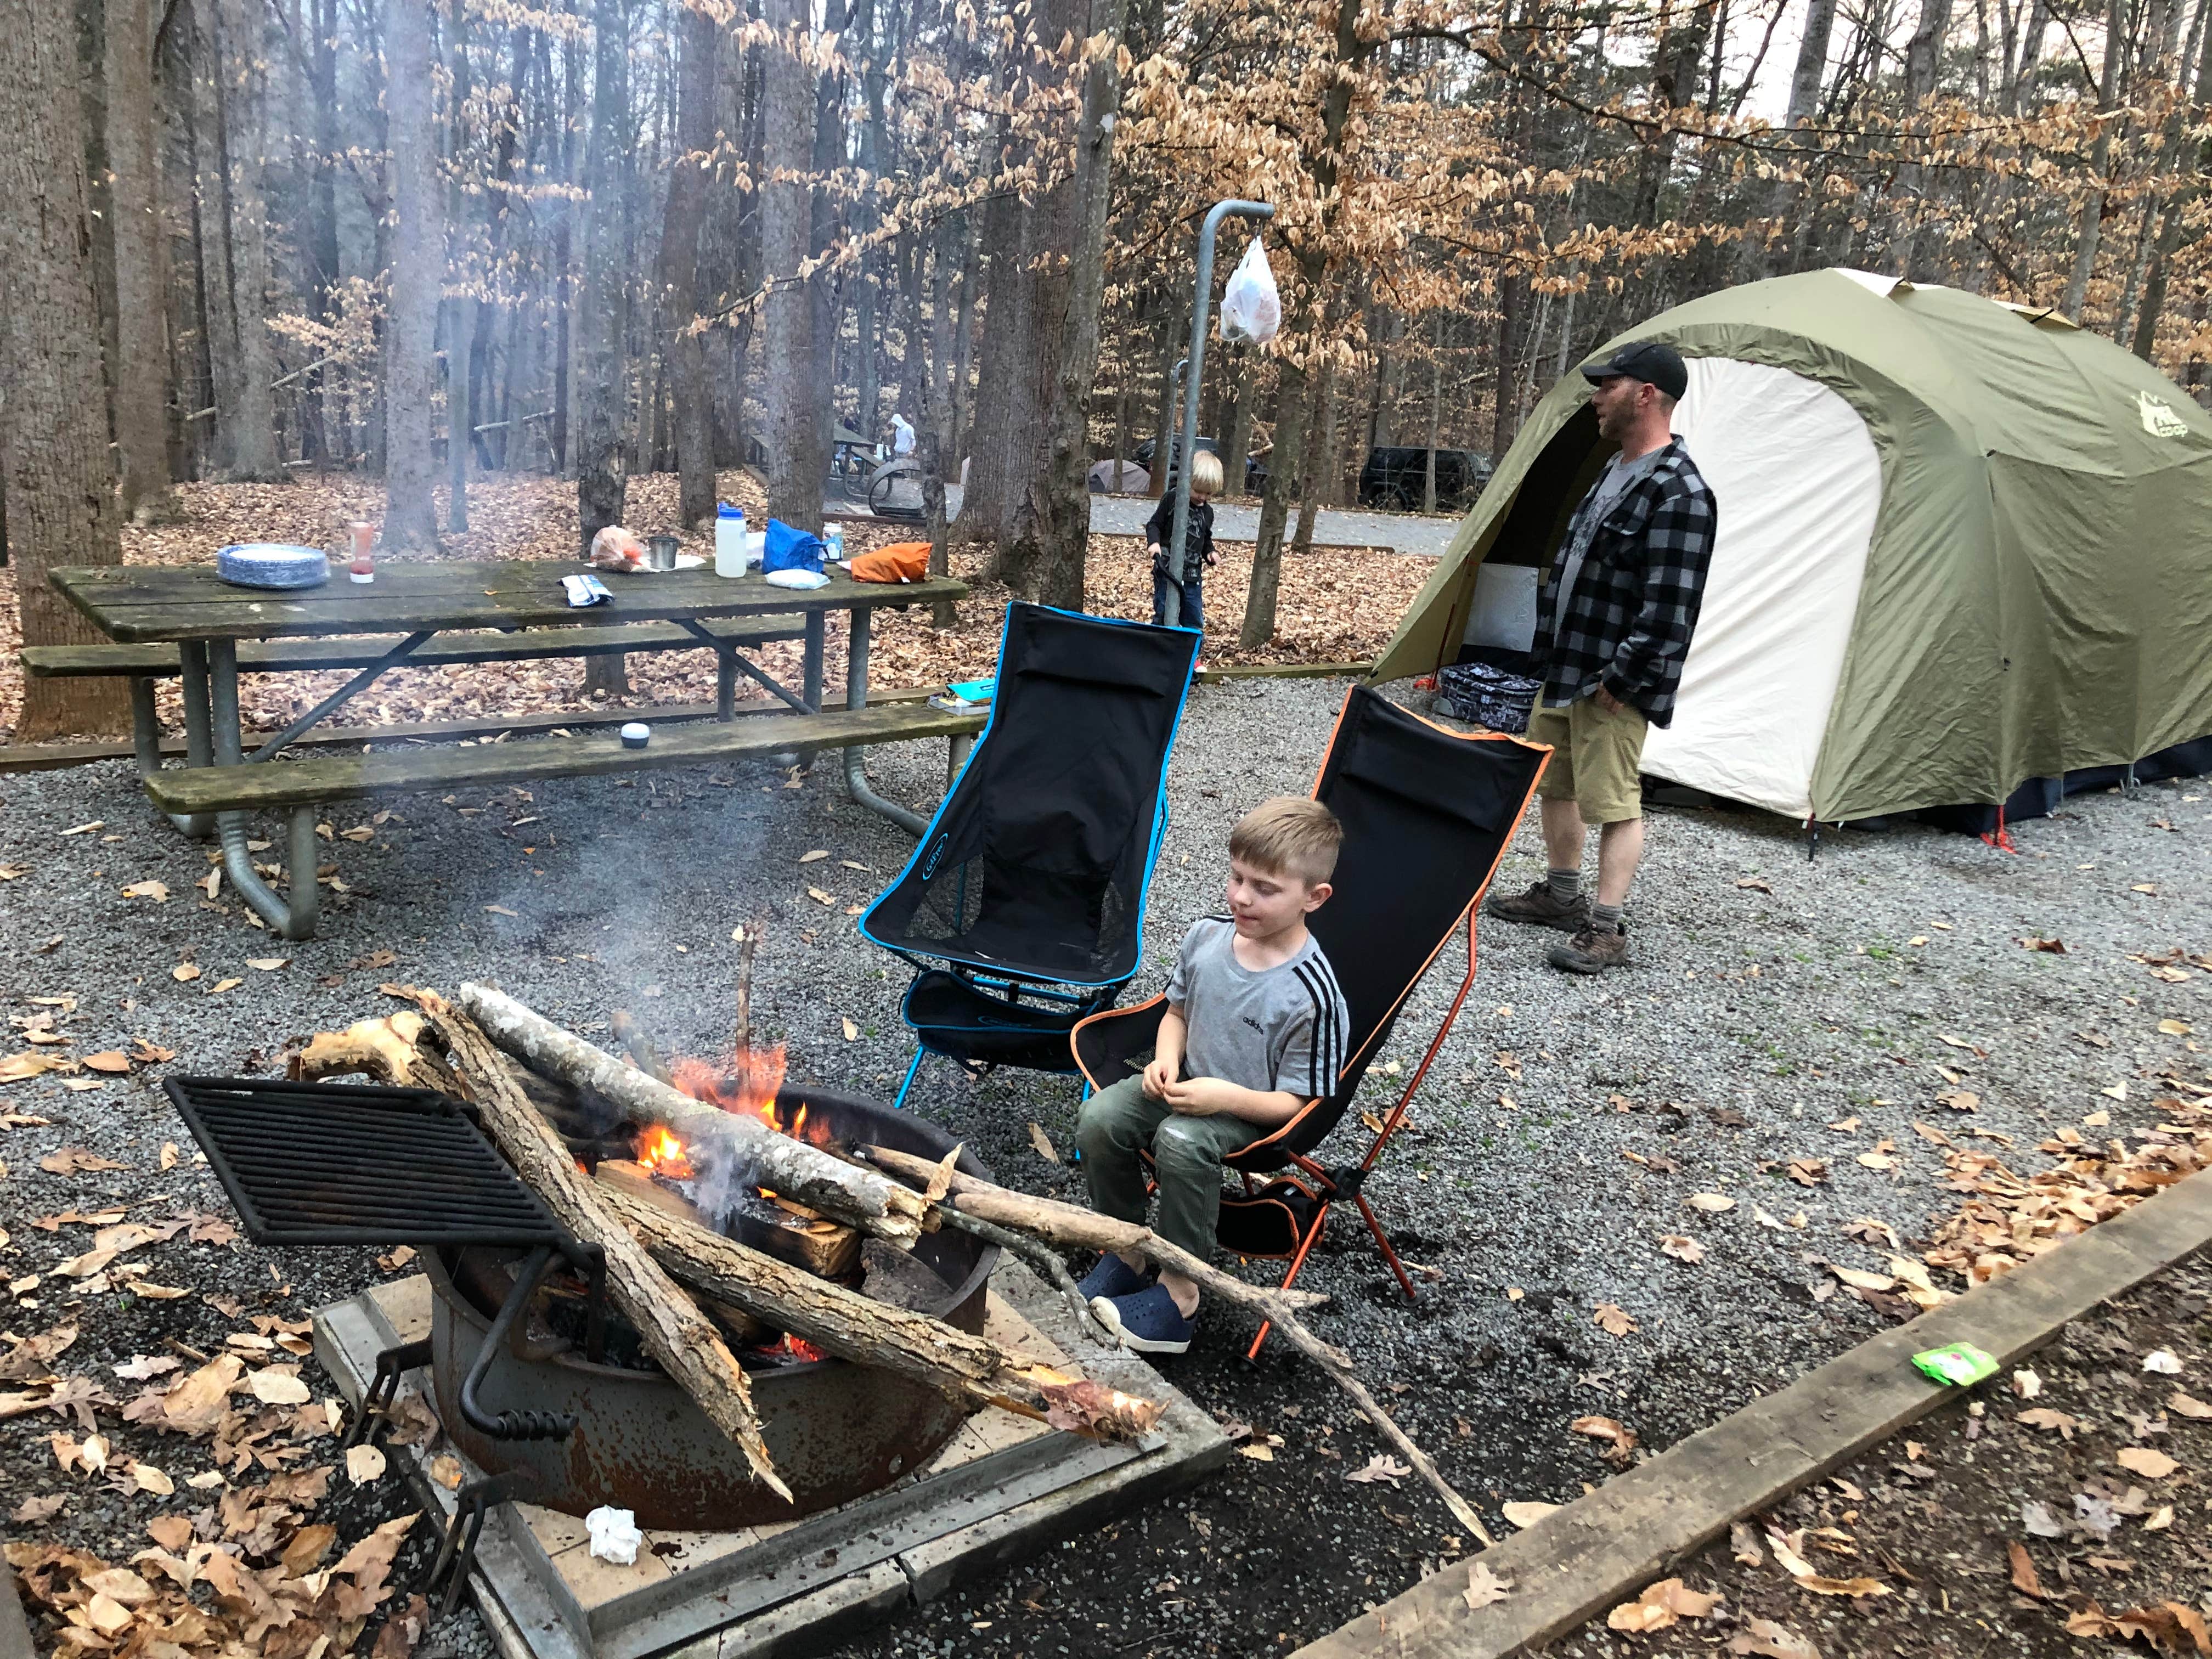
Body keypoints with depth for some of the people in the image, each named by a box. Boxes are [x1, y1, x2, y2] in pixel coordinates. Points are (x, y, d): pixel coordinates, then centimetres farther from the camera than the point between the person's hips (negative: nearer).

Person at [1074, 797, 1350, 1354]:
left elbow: (1299, 1102, -17)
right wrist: (1167, 1060, -9)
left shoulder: (1313, 995, -25)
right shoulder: (1207, 936, -7)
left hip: (1251, 1111, -6)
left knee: (1182, 1141, -34)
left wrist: (1226, 1097, -31)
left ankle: (1179, 1293, -16)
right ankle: (1124, 1254, 3)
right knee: (1099, 1117, -17)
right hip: (1187, 1082, 6)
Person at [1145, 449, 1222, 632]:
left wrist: (1210, 553, 4)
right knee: (1163, 617, -1)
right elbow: (1154, 524, -2)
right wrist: (1154, 542, -22)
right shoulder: (1172, 500, -5)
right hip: (1167, 573, -5)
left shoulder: (1207, 511, 12)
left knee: (1195, 623, 9)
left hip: (1193, 577, 5)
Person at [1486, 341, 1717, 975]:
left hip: (1611, 685, -10)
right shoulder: (1616, 472, 12)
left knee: (1613, 801, -4)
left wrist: (1619, 679, -20)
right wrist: (1551, 654, 17)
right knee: (1553, 784, 19)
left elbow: (1668, 607, -23)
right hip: (1563, 671, 10)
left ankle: (1606, 929, 4)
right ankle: (1560, 896, 34)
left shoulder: (1676, 492, -19)